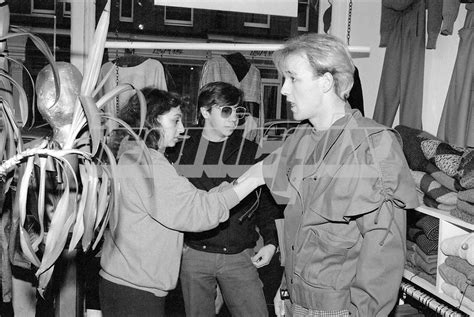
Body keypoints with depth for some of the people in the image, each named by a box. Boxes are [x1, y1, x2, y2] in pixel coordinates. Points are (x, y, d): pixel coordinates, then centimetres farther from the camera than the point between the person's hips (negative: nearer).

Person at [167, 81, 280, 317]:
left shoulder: (251, 152, 1)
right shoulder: (182, 149, 1)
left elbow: (266, 201, 5)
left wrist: (270, 242, -2)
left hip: (239, 256, 0)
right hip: (193, 254, 1)